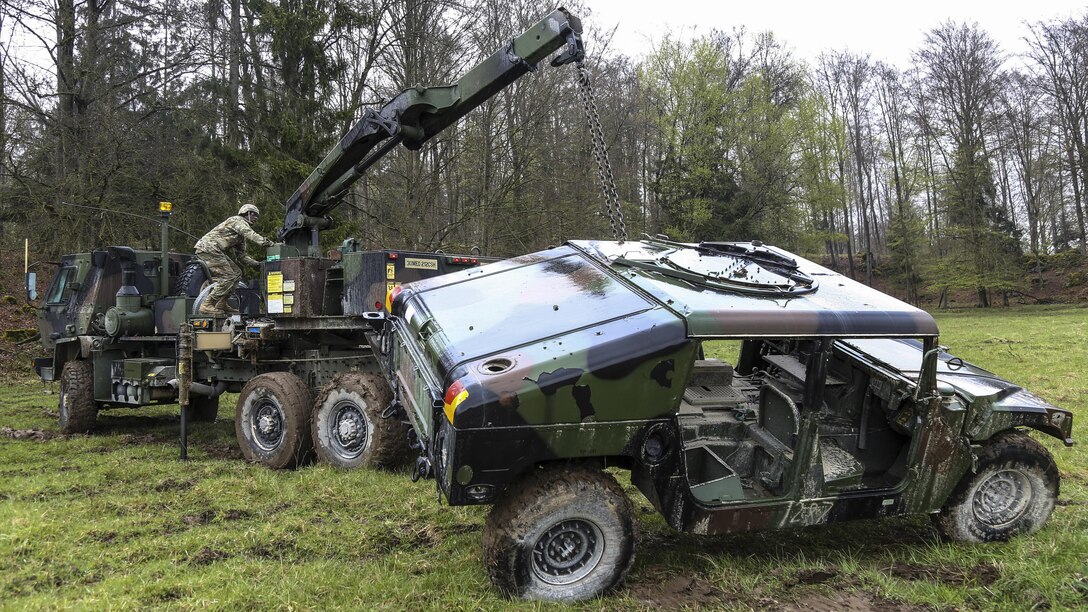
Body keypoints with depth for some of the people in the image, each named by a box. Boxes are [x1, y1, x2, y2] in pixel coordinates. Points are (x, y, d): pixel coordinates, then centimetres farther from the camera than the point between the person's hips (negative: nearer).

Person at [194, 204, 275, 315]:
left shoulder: (241, 235, 25)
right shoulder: (238, 220, -4)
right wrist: (267, 242, -33)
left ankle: (221, 305, 9)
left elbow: (241, 255, 21)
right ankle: (207, 305, -15)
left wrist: (257, 264, 7)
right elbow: (251, 235, -23)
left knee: (237, 273, 9)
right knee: (228, 277, -16)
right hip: (208, 248, -10)